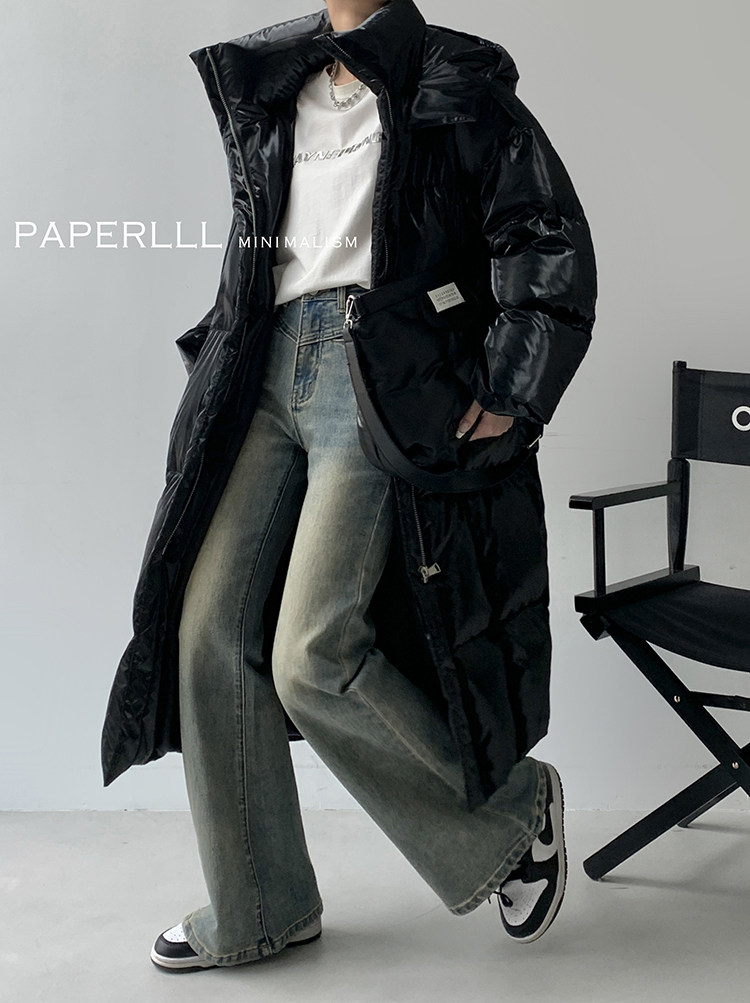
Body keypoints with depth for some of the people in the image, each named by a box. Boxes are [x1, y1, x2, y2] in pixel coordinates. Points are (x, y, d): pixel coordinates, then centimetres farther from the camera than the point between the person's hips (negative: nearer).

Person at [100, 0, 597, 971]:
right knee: (210, 630, -1)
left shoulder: (458, 88, 4)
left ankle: (512, 810, 10)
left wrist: (508, 399, -8)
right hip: (271, 375, 6)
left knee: (314, 653, -15)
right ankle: (259, 907, 15)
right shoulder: (266, 87, 20)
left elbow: (553, 250, -2)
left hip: (383, 383, -6)